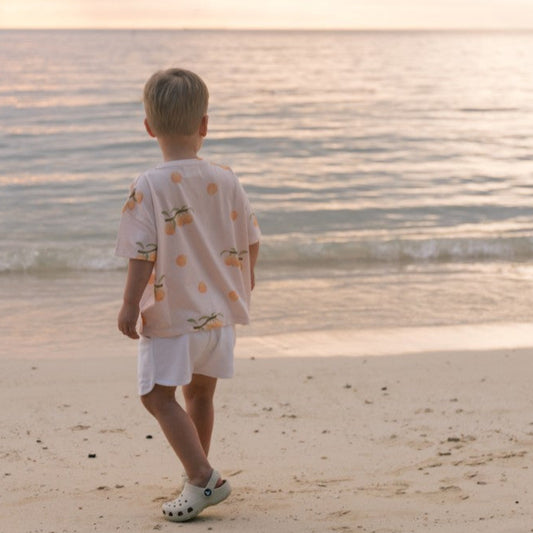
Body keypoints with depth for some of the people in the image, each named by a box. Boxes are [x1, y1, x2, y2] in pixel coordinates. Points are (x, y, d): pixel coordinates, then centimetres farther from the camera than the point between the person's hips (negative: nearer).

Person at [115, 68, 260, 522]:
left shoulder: (148, 188, -17)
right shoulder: (226, 180, -2)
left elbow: (143, 256, -18)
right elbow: (250, 242, 6)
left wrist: (130, 304, -8)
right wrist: (244, 279, 25)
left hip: (171, 314, -6)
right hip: (220, 310, 6)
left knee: (158, 395, 2)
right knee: (200, 391, 20)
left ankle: (203, 478, -7)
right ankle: (197, 476, 34)